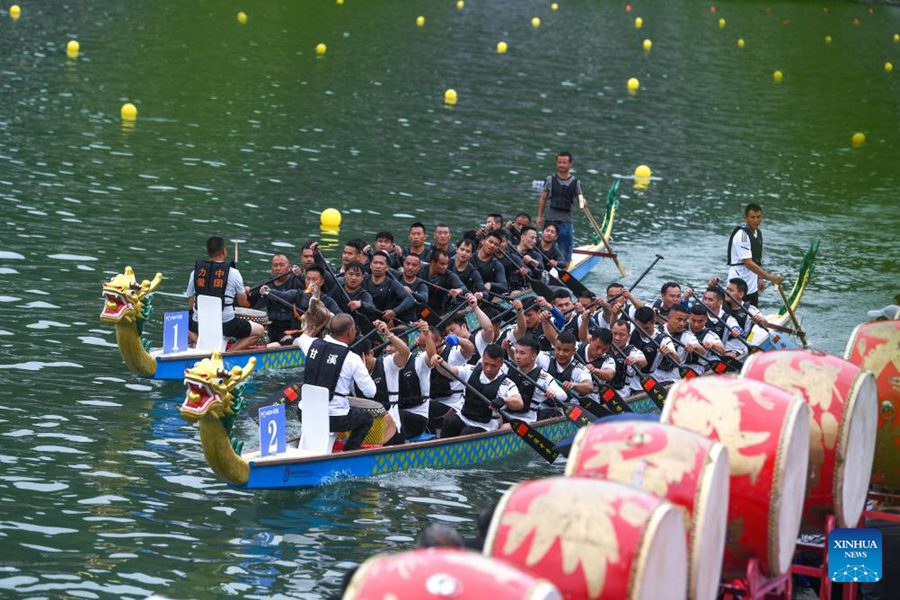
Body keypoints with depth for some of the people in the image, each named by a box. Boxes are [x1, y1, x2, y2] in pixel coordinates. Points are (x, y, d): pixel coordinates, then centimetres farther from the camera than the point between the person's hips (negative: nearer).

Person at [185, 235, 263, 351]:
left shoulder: (196, 272, 3)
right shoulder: (233, 273, -5)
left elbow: (191, 304, 8)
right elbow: (243, 303, 3)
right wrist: (244, 293, 23)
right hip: (226, 324, -3)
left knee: (187, 326, 37)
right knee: (259, 330, 16)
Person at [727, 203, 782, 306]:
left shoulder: (758, 233, 10)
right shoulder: (742, 235, -19)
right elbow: (748, 263, -25)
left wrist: (759, 279, 13)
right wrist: (770, 277, -27)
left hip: (752, 286, 9)